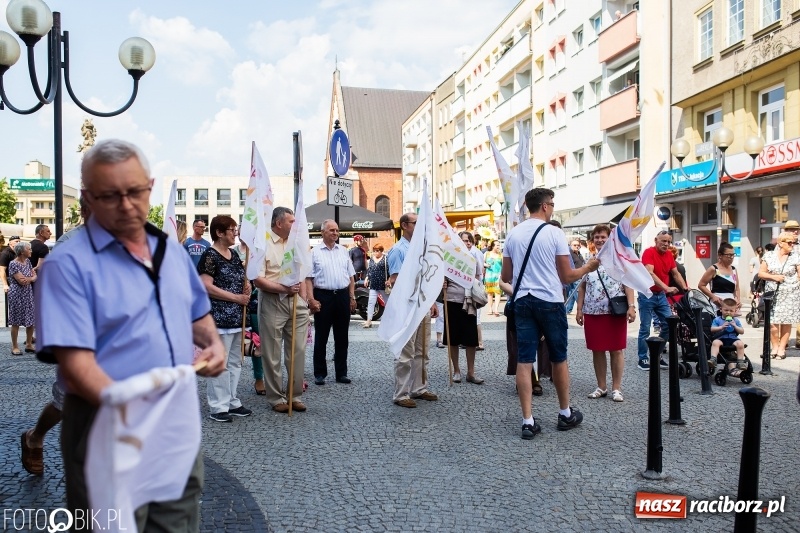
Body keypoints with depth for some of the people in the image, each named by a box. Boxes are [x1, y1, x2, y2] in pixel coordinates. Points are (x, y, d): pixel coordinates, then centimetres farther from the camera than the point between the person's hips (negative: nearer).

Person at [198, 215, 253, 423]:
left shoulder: (234, 255, 14)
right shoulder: (210, 255, -11)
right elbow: (206, 286, -20)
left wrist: (246, 286, 3)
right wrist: (236, 297, -17)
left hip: (236, 317, 9)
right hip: (218, 318, -9)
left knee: (235, 362, 14)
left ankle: (232, 402, 23)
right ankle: (218, 407, 5)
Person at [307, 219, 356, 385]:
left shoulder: (343, 251, 11)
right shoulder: (315, 252, -2)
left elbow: (351, 276, 14)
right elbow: (309, 278, -5)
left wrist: (352, 297, 8)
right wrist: (312, 300, -13)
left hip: (342, 296, 4)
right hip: (323, 296, -4)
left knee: (342, 337, 10)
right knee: (321, 337, 4)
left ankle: (341, 373, 19)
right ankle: (319, 373, 14)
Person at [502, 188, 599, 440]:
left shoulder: (513, 234, 5)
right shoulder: (554, 232, -7)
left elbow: (505, 277, 10)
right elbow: (566, 277, -5)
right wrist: (588, 267, 13)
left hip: (522, 301, 3)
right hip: (550, 301, -3)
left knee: (524, 361, 2)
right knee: (559, 358, 12)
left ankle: (528, 421, 2)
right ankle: (565, 414, 27)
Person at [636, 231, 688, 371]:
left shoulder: (669, 255, 8)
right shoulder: (649, 252, -15)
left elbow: (676, 274, 13)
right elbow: (650, 274, -26)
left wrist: (686, 289, 0)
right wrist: (666, 288, -34)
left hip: (661, 295, 7)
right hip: (647, 294, -7)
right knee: (645, 328, -2)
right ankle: (643, 359, 8)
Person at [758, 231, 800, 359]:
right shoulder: (769, 256, 4)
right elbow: (761, 273, 6)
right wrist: (774, 277, -10)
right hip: (773, 294, 0)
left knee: (786, 322, 2)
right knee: (772, 323, -4)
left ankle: (782, 348, 14)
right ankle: (775, 346, 13)